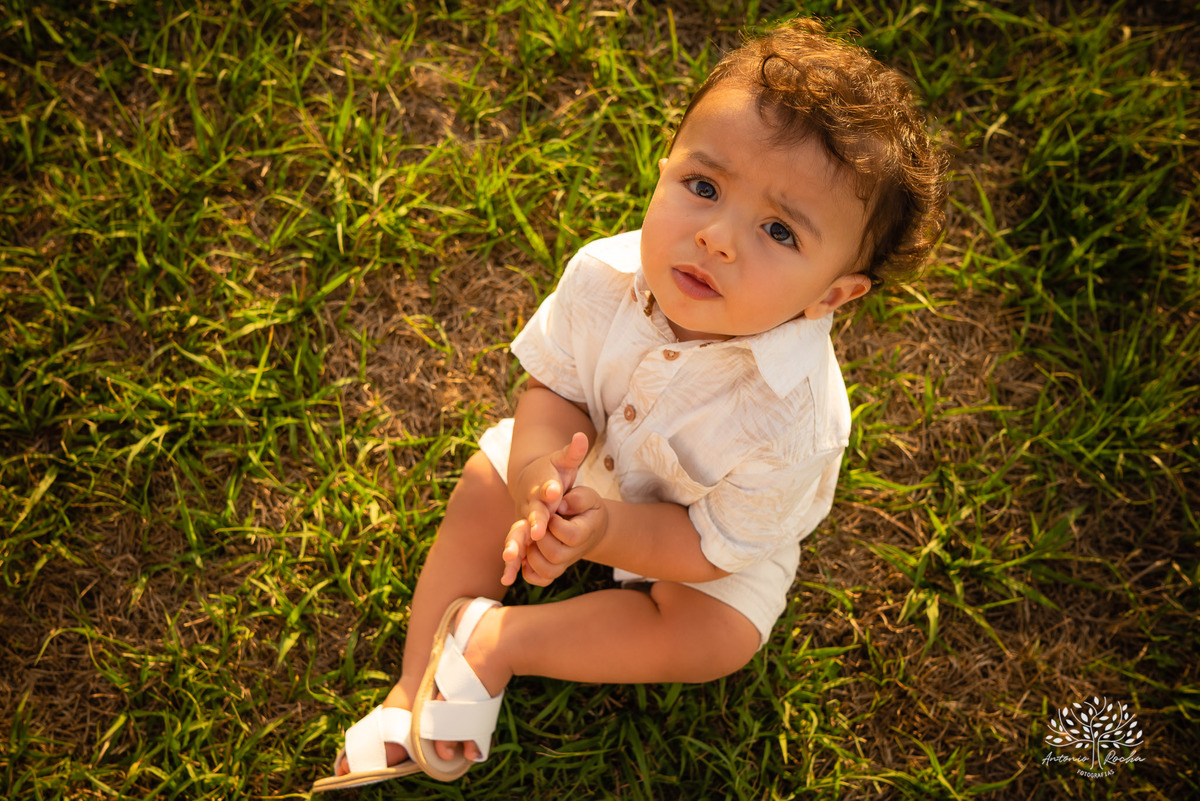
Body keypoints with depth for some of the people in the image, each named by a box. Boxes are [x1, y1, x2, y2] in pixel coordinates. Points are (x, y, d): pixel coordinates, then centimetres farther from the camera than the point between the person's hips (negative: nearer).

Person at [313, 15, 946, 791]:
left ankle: (494, 641, -13)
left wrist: (609, 530, -42)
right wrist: (539, 473, -39)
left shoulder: (786, 416, -42)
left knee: (715, 637, -24)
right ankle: (414, 693, 7)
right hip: (591, 457, 4)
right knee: (484, 487, -1)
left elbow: (716, 543, -27)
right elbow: (555, 386, -18)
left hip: (723, 535, -3)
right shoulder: (603, 276, -32)